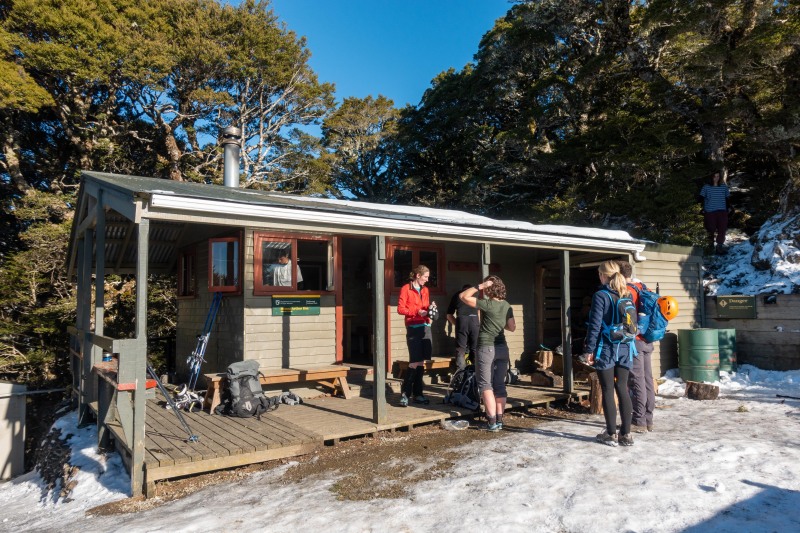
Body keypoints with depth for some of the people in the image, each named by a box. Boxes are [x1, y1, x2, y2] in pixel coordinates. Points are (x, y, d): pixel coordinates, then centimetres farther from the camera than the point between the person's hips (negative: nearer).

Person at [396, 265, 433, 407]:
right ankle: (405, 394, -1)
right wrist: (417, 312, -18)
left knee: (421, 362, 8)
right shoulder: (406, 289, -3)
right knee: (414, 362, -10)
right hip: (413, 328, -6)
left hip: (426, 327, 6)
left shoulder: (425, 290, 17)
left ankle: (417, 394, 15)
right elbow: (400, 309, -8)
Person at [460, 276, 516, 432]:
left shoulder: (487, 304, -15)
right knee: (499, 385, 10)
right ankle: (499, 420, 13)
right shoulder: (507, 306, 4)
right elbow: (512, 327, 9)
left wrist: (480, 286, -14)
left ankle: (492, 422, -2)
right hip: (502, 348, 6)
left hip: (486, 348, -6)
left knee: (486, 385, 1)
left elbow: (463, 296, -14)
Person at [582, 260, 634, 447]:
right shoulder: (627, 295, 7)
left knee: (608, 391, 3)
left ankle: (611, 434, 10)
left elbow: (595, 325, -14)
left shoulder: (600, 296, -12)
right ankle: (626, 434, 15)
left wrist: (588, 349, -8)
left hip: (606, 349, -5)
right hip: (625, 348, 5)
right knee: (623, 389, 11)